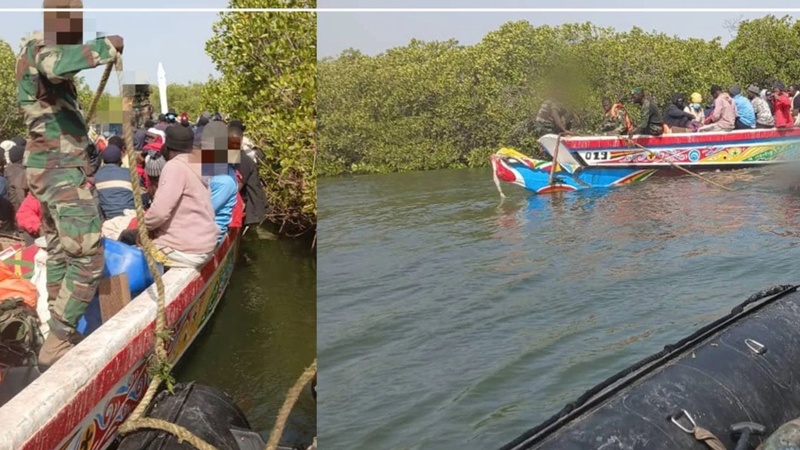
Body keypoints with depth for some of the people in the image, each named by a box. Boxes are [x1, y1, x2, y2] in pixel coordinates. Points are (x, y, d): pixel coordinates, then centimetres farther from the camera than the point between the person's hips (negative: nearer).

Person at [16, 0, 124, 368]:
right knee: (87, 259, -13)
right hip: (62, 170, -11)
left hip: (55, 166, 11)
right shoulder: (37, 48, -15)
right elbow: (58, 65, -41)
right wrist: (107, 47, -30)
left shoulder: (46, 54, 16)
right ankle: (56, 346, -10)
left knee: (59, 253, 17)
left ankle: (60, 336, 27)